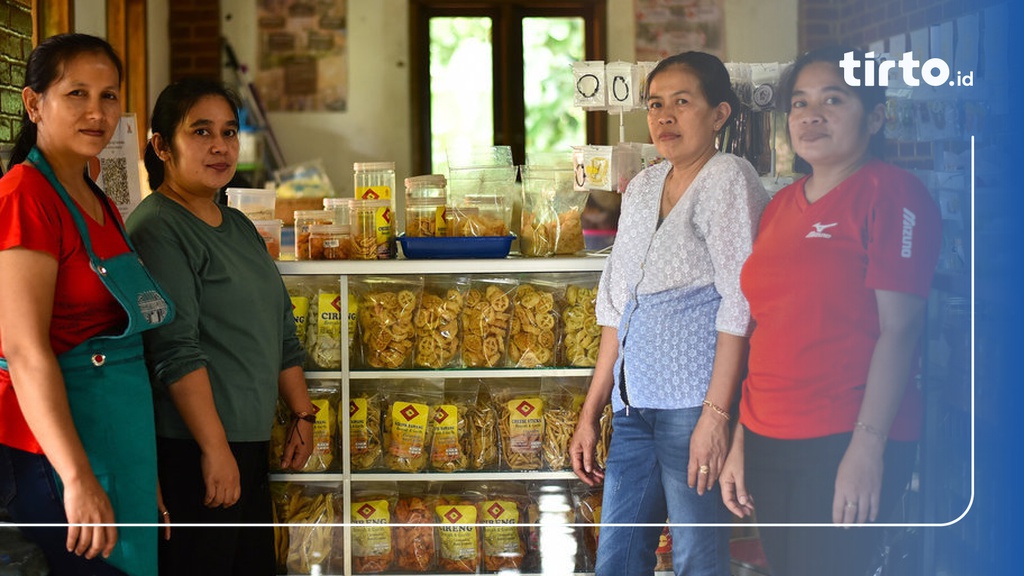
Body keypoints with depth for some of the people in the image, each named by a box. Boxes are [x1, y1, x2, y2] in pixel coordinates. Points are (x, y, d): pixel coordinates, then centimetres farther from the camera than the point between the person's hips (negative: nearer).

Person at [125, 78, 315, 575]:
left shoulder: (239, 227, 17)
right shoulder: (157, 229, -11)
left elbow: (281, 331, 24)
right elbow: (176, 350, -19)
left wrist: (302, 414, 19)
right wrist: (215, 449, -21)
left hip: (249, 442, 9)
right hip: (191, 450, -9)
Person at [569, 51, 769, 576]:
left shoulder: (728, 179, -4)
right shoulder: (641, 188, 17)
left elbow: (740, 305, -12)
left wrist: (715, 414, -19)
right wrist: (590, 413, 17)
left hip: (693, 398, -7)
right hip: (633, 404, 7)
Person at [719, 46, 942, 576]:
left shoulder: (891, 194, -7)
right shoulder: (780, 207, 14)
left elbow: (898, 329, -14)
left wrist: (868, 448, -20)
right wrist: (740, 443, 13)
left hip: (844, 445, -7)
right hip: (768, 443, 7)